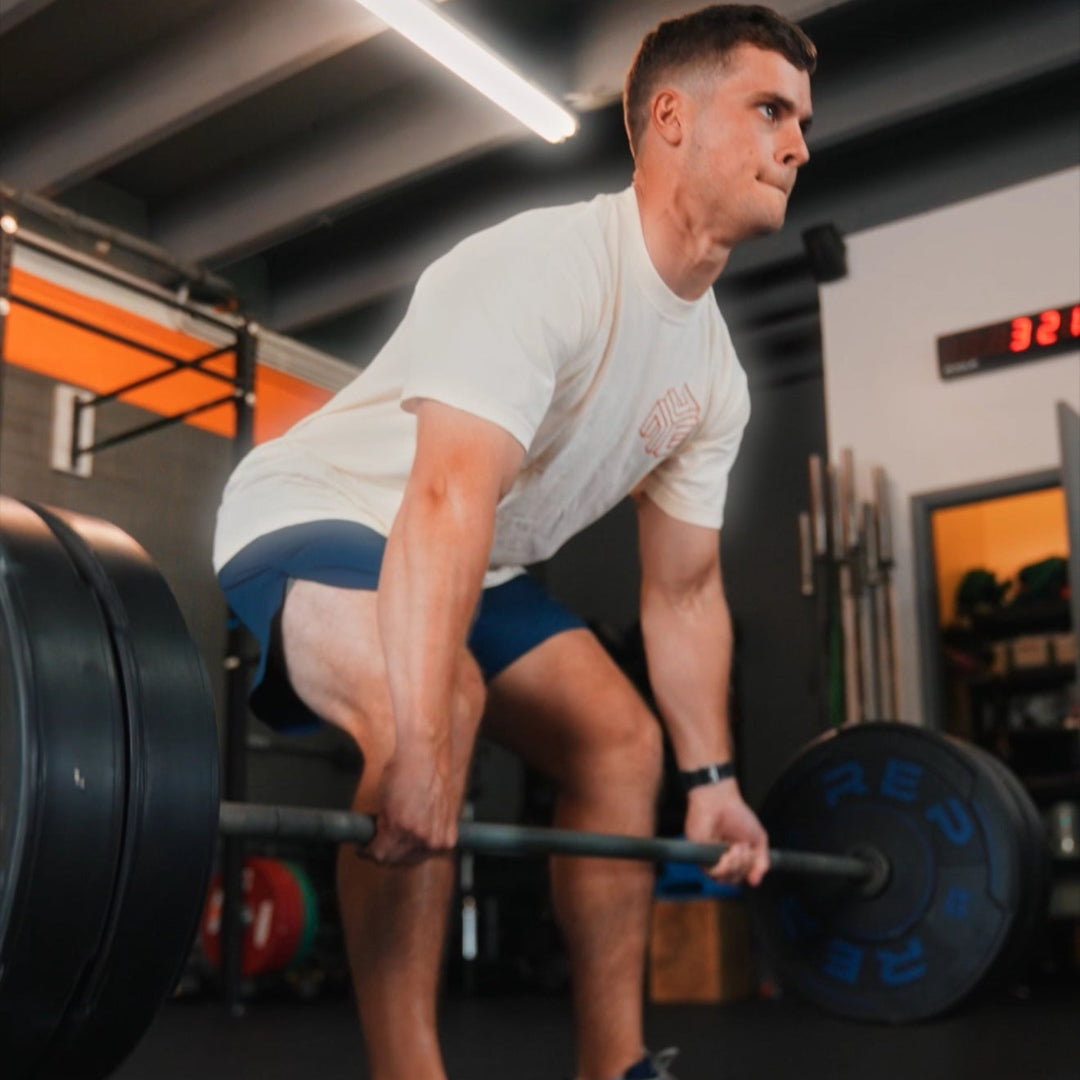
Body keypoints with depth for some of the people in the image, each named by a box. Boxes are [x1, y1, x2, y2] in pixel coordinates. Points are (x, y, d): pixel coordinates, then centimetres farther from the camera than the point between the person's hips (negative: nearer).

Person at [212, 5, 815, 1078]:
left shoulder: (715, 376, 1)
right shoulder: (542, 268, -27)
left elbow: (684, 590, 7)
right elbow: (447, 502, -40)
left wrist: (711, 779, 5)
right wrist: (419, 749, -48)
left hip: (470, 565, 9)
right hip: (311, 522, -8)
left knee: (622, 743, 3)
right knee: (434, 698, -36)